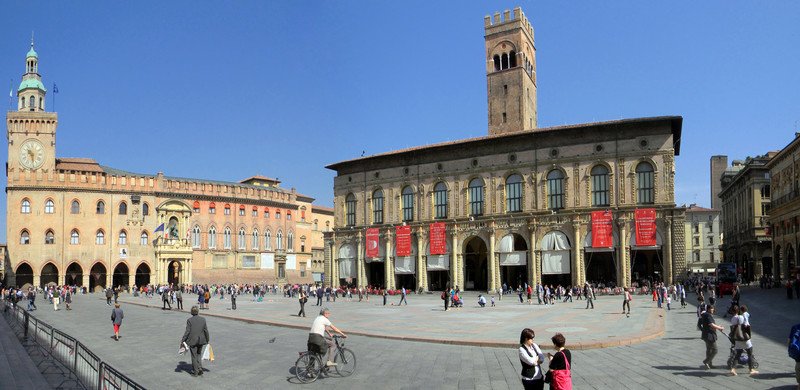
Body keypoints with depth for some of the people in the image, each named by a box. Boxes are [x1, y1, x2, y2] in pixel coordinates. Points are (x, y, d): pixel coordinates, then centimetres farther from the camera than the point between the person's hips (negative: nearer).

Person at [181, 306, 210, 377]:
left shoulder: (189, 320, -11)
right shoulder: (203, 319, -2)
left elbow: (187, 331, -12)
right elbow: (206, 330, 2)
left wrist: (182, 340, -4)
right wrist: (207, 340, 13)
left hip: (192, 341, -3)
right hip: (201, 340, 3)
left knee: (194, 356, 8)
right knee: (199, 354, 22)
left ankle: (195, 372, 14)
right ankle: (199, 367, 5)